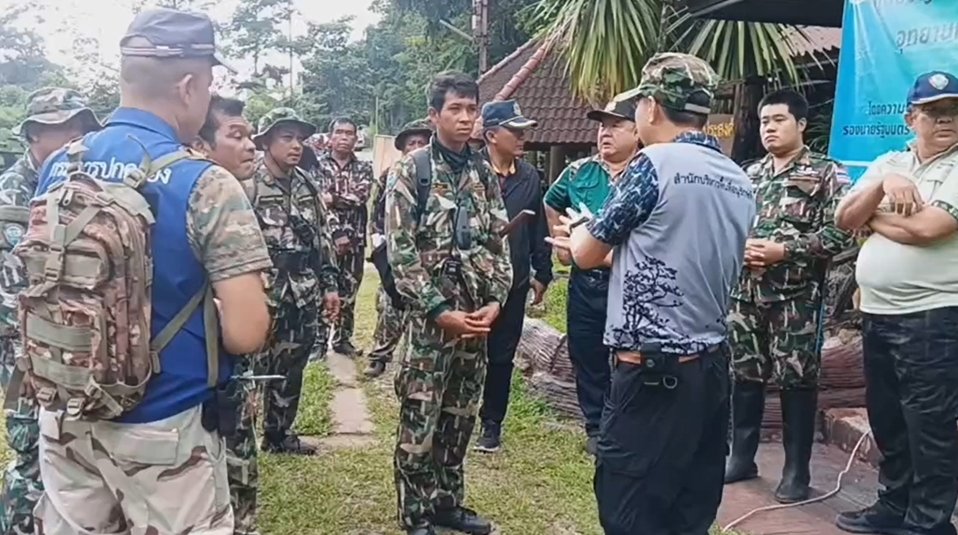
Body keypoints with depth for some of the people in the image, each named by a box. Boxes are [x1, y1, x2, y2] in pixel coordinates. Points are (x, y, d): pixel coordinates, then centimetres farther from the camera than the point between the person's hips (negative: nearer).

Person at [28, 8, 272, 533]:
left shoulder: (58, 168, 0)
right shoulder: (204, 184, -18)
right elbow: (246, 333, -21)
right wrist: (204, 313, -1)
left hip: (66, 419, 5)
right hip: (164, 429, -5)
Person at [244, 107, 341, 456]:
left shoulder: (308, 188, 11)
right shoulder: (246, 186, -10)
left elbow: (323, 239, 15)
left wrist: (329, 285, 12)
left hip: (304, 297, 7)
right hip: (262, 296, -7)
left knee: (290, 369, 16)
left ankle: (279, 434, 30)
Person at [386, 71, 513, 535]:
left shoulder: (484, 173, 9)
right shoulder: (410, 171, -6)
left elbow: (498, 242, 10)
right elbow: (400, 252, -11)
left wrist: (495, 301, -3)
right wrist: (440, 310, -16)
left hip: (477, 316, 5)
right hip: (431, 317, -5)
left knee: (460, 417, 14)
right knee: (420, 420, 2)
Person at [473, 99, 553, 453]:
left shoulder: (529, 177, 6)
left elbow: (538, 228, 11)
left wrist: (542, 272, 11)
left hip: (513, 283, 4)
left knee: (501, 356, 12)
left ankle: (492, 423, 26)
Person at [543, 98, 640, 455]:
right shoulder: (579, 172, 7)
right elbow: (552, 204, 24)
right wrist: (560, 243, 15)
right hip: (584, 282, 5)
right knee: (587, 358, 14)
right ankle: (596, 428, 29)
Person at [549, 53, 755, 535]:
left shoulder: (655, 163, -11)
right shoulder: (740, 182, 11)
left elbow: (586, 254, -2)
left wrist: (579, 231, 20)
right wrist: (614, 248, 27)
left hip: (655, 368, -8)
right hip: (711, 364, 8)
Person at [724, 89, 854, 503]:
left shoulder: (827, 173, -1)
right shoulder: (749, 174, 14)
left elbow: (840, 233, -10)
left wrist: (784, 250, -16)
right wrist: (739, 246, -5)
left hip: (796, 296, -5)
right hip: (745, 291, 5)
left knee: (796, 381, 2)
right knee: (744, 375, 11)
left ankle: (796, 471, 14)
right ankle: (741, 458, 25)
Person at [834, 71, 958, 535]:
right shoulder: (887, 163, 12)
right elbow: (843, 219, 4)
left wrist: (873, 217, -5)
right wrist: (882, 186, -11)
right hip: (876, 315, 7)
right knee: (886, 419, 17)